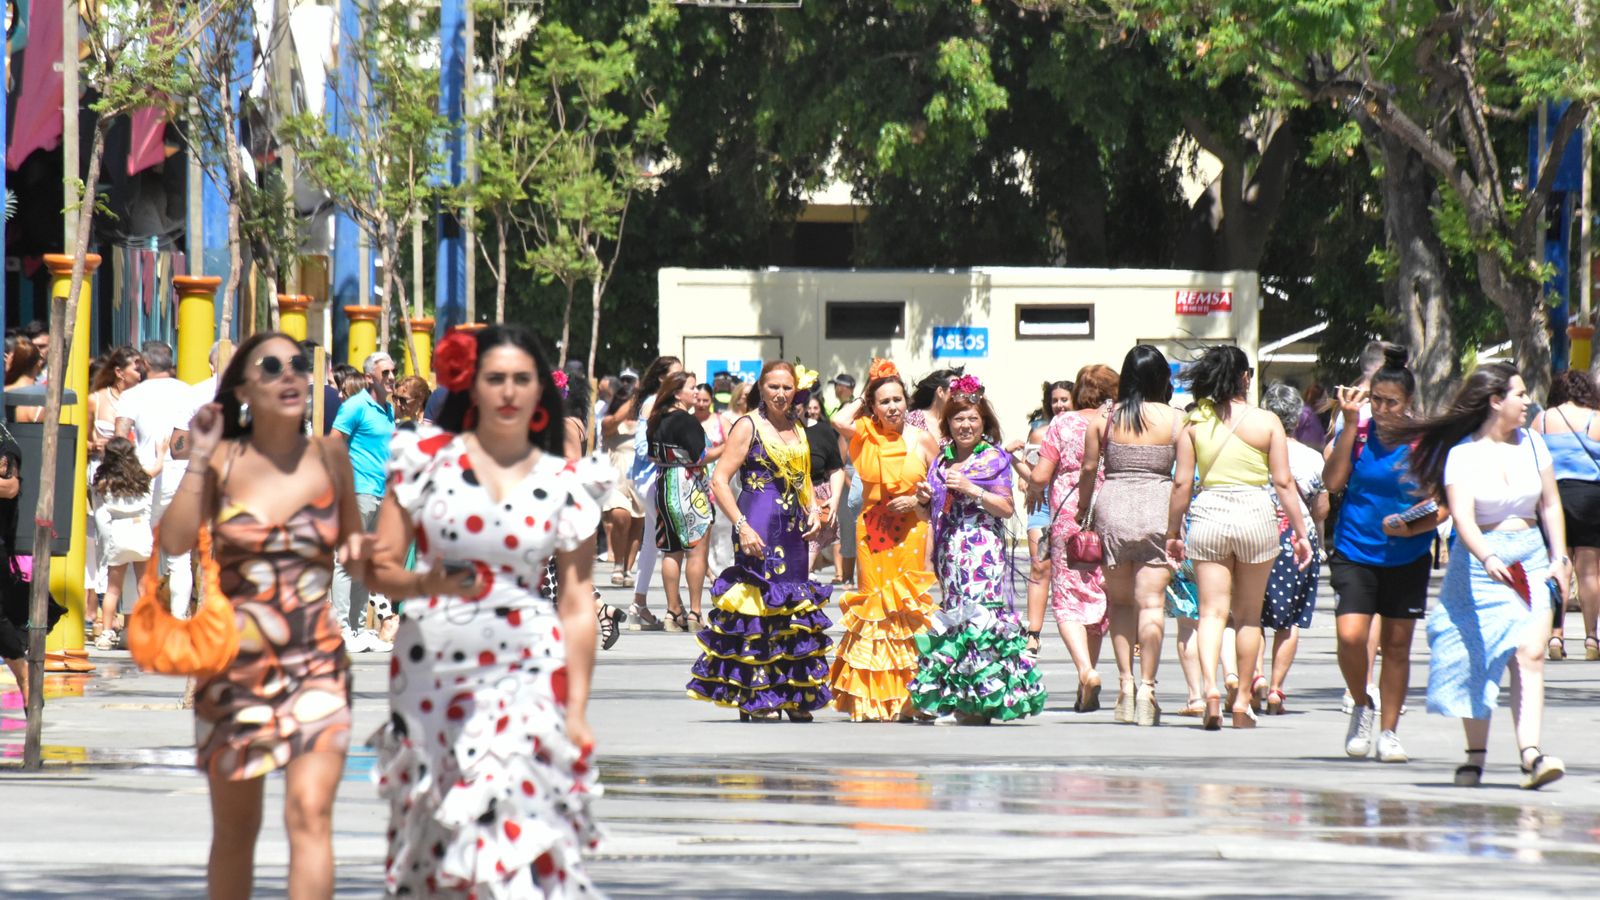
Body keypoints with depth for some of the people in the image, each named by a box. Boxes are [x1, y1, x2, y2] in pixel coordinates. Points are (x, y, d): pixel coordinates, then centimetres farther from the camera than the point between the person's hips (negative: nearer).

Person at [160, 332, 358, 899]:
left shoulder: (328, 457, 5)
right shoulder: (223, 460, 1)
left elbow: (353, 541, 20)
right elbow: (174, 542, -13)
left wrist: (358, 550, -2)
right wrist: (197, 459, -13)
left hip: (317, 662, 0)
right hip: (235, 662, 0)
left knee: (310, 811, -17)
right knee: (235, 827, 10)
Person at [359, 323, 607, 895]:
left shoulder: (564, 483, 6)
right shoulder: (428, 459, 5)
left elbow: (578, 606, 5)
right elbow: (379, 569, 5)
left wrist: (577, 708, 1)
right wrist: (428, 584, -16)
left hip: (525, 675, -1)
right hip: (431, 670, 1)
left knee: (511, 826, -17)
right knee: (432, 840, 4)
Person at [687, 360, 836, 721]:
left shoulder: (797, 431, 16)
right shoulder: (749, 426, -4)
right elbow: (720, 481, -11)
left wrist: (814, 511, 8)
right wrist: (742, 526, -19)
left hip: (793, 531, 7)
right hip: (760, 527, -7)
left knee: (794, 608, 7)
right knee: (758, 599, -8)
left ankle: (794, 697, 13)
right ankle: (755, 698, -5)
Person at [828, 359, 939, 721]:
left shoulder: (922, 440, 2)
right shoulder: (866, 435, 3)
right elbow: (839, 420, -17)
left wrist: (918, 501, -9)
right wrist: (862, 400, 1)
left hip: (911, 532, -1)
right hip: (872, 531, 1)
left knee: (908, 609, -3)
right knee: (875, 608, 0)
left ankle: (906, 699, 2)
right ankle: (872, 700, 3)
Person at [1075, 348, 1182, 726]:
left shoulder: (1106, 417, 1)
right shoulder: (1175, 420, -2)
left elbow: (1089, 467, 4)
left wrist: (1083, 508, 18)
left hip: (1113, 508, 1)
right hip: (1158, 509, -1)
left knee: (1119, 600, 14)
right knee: (1151, 602, -1)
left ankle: (1125, 682, 7)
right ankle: (1146, 686, -8)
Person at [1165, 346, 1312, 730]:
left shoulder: (1195, 422, 1)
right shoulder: (1266, 422, -2)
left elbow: (1182, 483, 1)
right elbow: (1284, 483, -2)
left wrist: (1173, 532, 10)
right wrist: (1301, 533, 5)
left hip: (1208, 515, 1)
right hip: (1256, 515, -1)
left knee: (1212, 611, 0)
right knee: (1249, 614, 11)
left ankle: (1210, 685, -23)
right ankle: (1242, 701, 15)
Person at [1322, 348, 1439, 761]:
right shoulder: (1358, 432, -2)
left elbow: (1442, 506, -1)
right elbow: (1333, 480, -14)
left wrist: (1414, 526, -19)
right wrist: (1350, 424, -17)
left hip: (1408, 558, 1)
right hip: (1355, 553, 0)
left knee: (1397, 645, 8)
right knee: (1351, 635, -16)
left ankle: (1389, 731, 22)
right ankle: (1362, 705, 11)